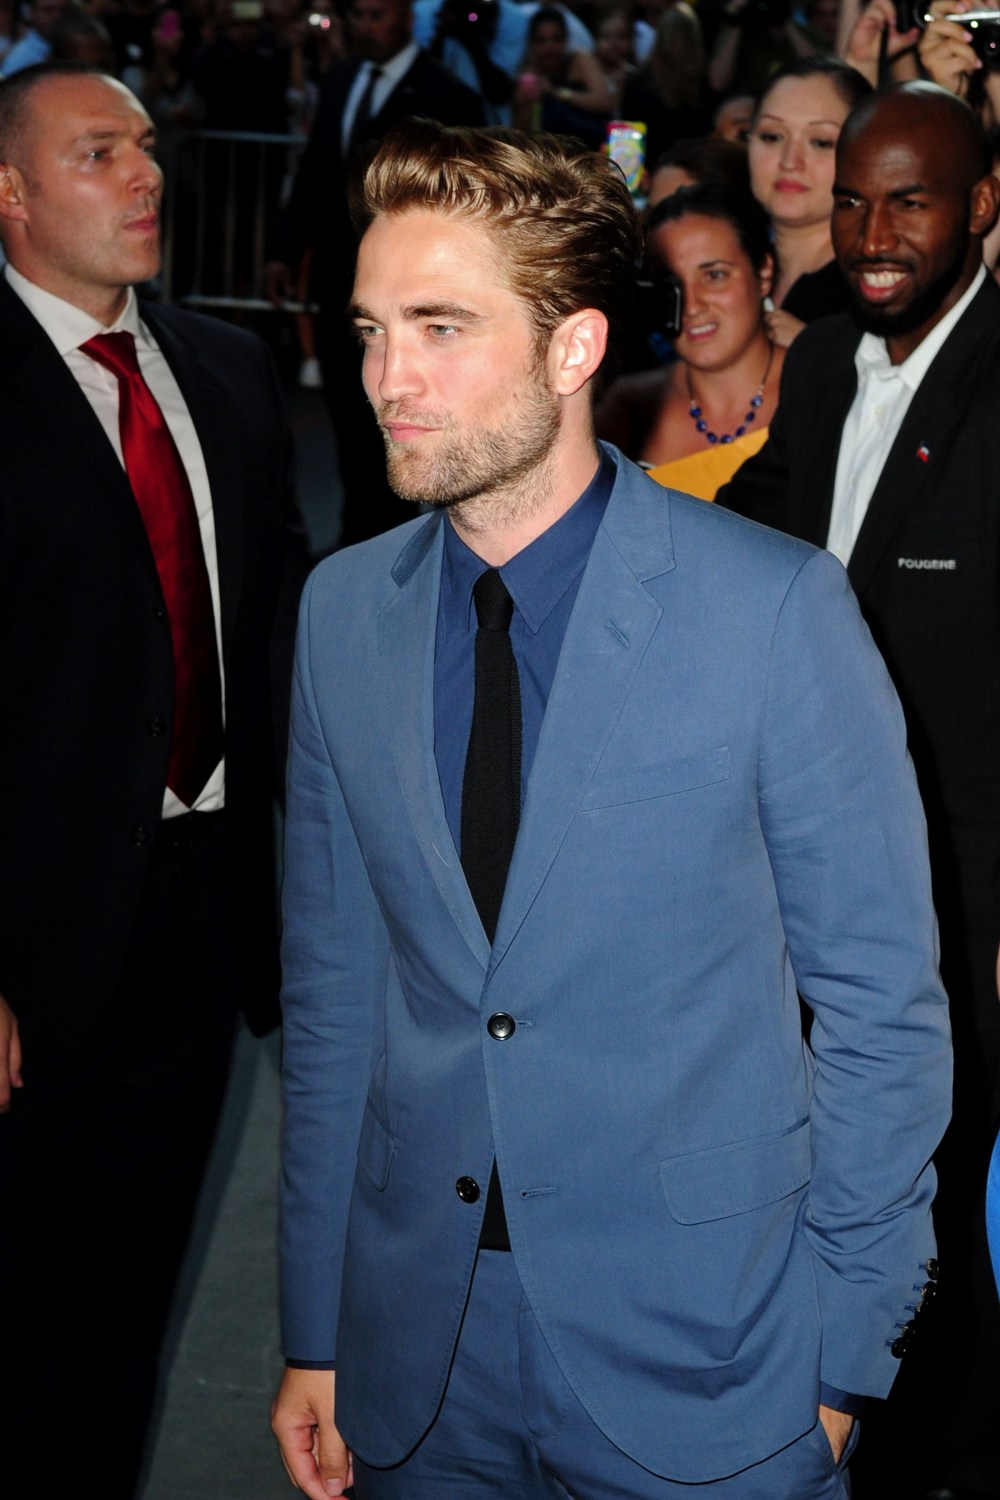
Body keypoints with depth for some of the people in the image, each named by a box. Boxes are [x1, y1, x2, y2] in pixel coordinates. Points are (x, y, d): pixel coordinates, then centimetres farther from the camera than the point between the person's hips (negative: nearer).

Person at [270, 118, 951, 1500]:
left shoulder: (776, 608, -12)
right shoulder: (342, 611, 1)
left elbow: (880, 1000, -7)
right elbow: (332, 985, 6)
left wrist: (844, 1357, -6)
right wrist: (315, 1335, 6)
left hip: (702, 1374, -3)